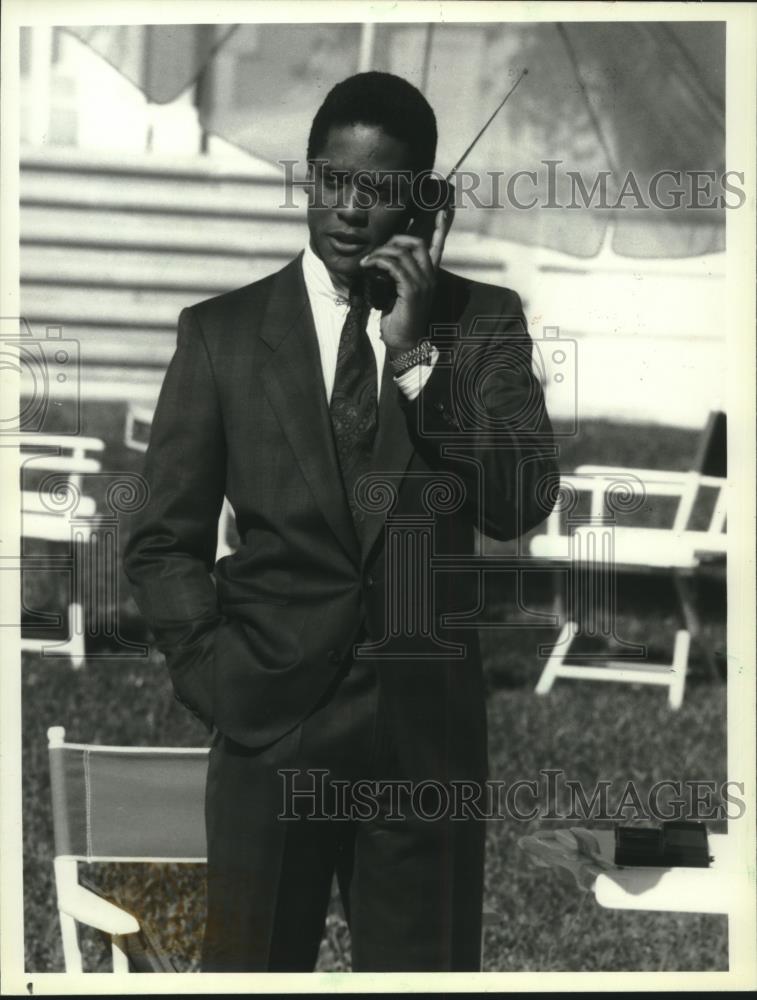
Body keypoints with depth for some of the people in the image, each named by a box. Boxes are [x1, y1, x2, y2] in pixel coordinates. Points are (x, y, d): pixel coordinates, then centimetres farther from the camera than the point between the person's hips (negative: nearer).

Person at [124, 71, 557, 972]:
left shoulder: (481, 322, 3)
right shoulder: (222, 331, 3)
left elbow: (522, 505, -8)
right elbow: (163, 544, 6)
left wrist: (417, 355, -14)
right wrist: (220, 682, -4)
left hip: (427, 722, 0)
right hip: (269, 722, 0)